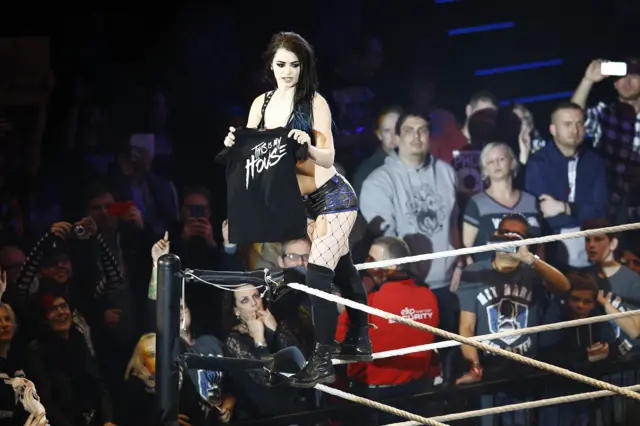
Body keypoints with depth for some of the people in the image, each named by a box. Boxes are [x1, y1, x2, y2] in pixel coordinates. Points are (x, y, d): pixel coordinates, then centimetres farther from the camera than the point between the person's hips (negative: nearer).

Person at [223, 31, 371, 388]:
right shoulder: (261, 104, 3)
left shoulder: (315, 103, -13)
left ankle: (323, 363, -17)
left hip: (333, 198, -7)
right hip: (304, 203, 7)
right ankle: (359, 342, 34)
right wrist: (234, 145, -15)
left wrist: (309, 147, -36)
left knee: (318, 273, -16)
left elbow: (328, 159, -16)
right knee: (342, 270, 20)